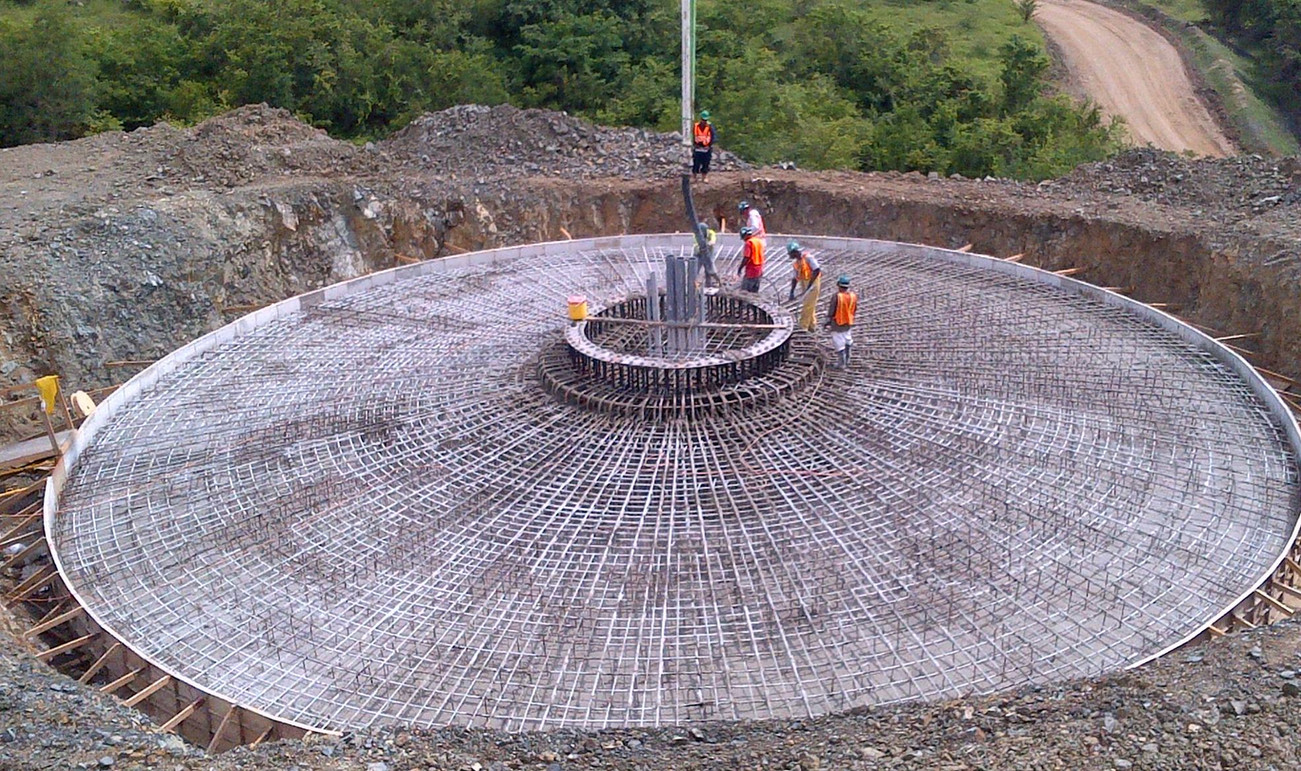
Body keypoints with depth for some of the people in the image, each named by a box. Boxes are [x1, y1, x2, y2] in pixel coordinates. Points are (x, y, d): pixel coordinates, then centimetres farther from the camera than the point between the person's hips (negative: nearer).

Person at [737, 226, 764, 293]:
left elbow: (746, 258, -20)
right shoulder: (759, 241, 11)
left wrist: (740, 269, -13)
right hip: (759, 270, 8)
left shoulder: (748, 243, -14)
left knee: (744, 291, -4)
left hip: (751, 270, -8)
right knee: (754, 291, 14)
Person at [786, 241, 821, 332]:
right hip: (804, 284, 8)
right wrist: (791, 293, -4)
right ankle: (812, 326, 24)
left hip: (813, 283, -8)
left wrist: (810, 284, -23)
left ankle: (803, 326, -7)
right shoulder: (795, 264, 8)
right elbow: (794, 278, 6)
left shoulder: (808, 258, -15)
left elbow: (817, 270, -22)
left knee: (808, 305, -9)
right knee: (810, 306, 14)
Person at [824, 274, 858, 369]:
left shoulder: (836, 296, -25)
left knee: (839, 343, 7)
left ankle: (842, 364, 15)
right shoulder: (853, 296, -10)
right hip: (848, 323, 5)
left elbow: (831, 311, -18)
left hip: (837, 324, -5)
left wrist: (828, 322, -4)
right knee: (848, 341, 23)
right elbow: (855, 310, 3)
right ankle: (847, 360, 36)